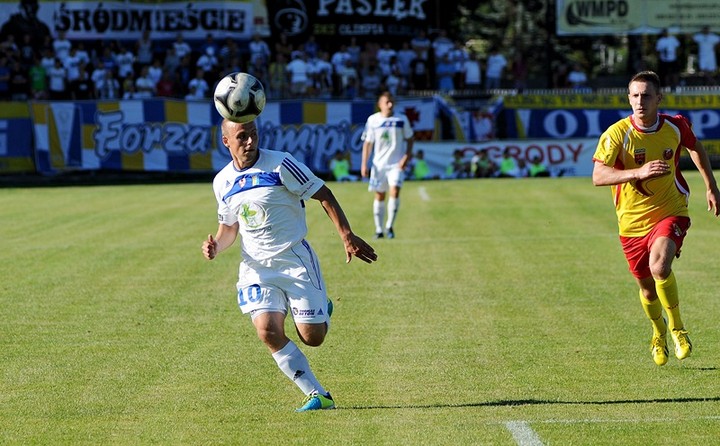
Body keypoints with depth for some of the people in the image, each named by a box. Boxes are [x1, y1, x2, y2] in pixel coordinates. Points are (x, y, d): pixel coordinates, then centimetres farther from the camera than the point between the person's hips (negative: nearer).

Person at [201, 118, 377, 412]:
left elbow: (323, 195, -6)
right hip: (256, 267, 4)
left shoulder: (280, 165, -11)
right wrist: (216, 246, -2)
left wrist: (347, 237, -13)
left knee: (312, 338, -7)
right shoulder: (222, 182, 6)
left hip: (294, 259, -3)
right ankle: (318, 396, -9)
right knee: (268, 331, -18)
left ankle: (322, 312, 31)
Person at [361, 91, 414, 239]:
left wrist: (407, 156, -6)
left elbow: (409, 139, 8)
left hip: (396, 164, -1)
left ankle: (389, 226, -8)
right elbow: (368, 143, 5)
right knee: (379, 196, 6)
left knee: (395, 191, -19)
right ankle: (379, 229, 17)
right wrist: (364, 164, 1)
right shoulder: (373, 120, 0)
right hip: (379, 164, 1)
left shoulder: (402, 119, -1)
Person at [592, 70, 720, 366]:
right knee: (648, 289, 12)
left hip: (670, 213, -1)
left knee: (659, 265, -30)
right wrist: (639, 172, -39)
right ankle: (658, 333, 46)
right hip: (632, 222, 1)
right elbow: (598, 176, -26)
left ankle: (677, 328, -7)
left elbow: (696, 148, 17)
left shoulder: (675, 126, -7)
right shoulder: (617, 134, -16)